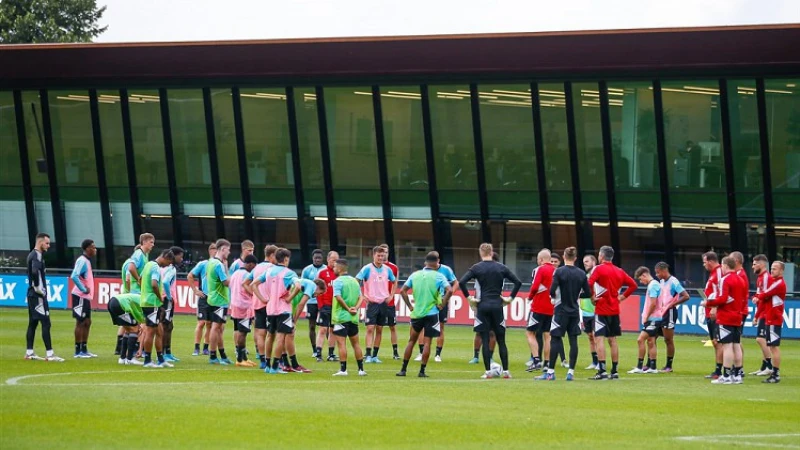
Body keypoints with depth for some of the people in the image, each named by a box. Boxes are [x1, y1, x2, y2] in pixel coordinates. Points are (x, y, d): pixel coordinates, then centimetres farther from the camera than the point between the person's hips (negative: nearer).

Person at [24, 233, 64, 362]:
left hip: (32, 294, 10)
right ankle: (49, 354, -12)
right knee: (45, 323, -10)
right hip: (38, 295, -10)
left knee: (33, 323, 13)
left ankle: (29, 353, 16)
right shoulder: (37, 256, -14)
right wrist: (37, 287, -20)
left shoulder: (33, 255, 16)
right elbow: (35, 272, -30)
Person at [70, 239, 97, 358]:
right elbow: (74, 276, -27)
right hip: (80, 296, -10)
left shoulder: (87, 261, 15)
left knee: (87, 322, 12)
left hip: (85, 297, 10)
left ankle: (84, 349, 18)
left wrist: (87, 289, 8)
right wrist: (84, 289, -21)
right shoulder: (82, 261, -15)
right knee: (81, 322, -5)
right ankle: (78, 351, -2)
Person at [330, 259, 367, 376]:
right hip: (353, 318, 7)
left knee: (341, 343, -4)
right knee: (355, 343, 13)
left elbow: (338, 297, -21)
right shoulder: (354, 281, 12)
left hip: (341, 317, -7)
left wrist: (347, 309, -12)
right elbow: (361, 297, 8)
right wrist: (355, 308, -4)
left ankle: (343, 370, -7)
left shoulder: (338, 281, -10)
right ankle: (361, 369, 14)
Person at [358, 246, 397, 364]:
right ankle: (368, 356, -11)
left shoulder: (387, 270, 6)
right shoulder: (367, 269, -7)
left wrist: (391, 295, 12)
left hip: (383, 303, 4)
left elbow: (394, 282, 23)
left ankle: (375, 355, 13)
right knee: (370, 329, -10)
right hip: (371, 303, -4)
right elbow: (356, 281, -8)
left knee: (379, 330, 7)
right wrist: (362, 296, -11)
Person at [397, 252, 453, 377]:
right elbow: (449, 291, -18)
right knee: (427, 342, 2)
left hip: (416, 313, 3)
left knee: (411, 340, 13)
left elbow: (403, 291, 4)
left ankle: (403, 369, 12)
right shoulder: (438, 276, -6)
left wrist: (410, 306, 9)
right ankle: (422, 371, -1)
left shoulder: (415, 275, 5)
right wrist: (442, 305, -7)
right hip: (431, 313, -3)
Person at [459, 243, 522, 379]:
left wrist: (468, 297, -3)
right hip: (497, 306, 1)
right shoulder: (501, 268, 4)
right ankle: (505, 371, 4)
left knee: (485, 340, 1)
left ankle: (488, 371, -3)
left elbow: (461, 282, -12)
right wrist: (511, 298, 9)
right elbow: (518, 282, 2)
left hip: (483, 306, -1)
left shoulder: (476, 268, -2)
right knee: (501, 340, 6)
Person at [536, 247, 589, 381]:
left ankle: (551, 372, 0)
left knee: (555, 340, 1)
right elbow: (587, 293, 5)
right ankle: (571, 372, 2)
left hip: (561, 310, -3)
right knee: (573, 340, 4)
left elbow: (552, 291, -17)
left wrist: (554, 296, 5)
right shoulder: (581, 274, 2)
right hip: (575, 312, 4)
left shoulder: (559, 272, -10)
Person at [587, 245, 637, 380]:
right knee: (612, 340, 11)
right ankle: (614, 371, 12)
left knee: (599, 339, -8)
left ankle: (602, 371, -17)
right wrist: (623, 297, 11)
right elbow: (633, 285, 12)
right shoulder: (619, 271, 9)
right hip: (615, 310, 6)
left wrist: (592, 297, -11)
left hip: (601, 310, -6)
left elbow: (589, 283, -24)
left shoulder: (599, 269, -8)